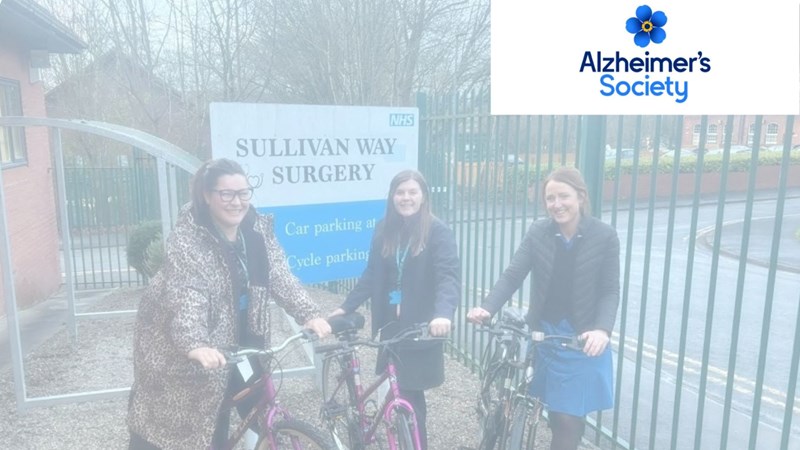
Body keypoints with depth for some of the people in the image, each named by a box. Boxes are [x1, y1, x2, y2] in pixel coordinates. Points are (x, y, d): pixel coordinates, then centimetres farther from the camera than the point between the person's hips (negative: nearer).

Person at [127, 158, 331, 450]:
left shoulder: (258, 230, -5)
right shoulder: (186, 240, -22)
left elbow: (280, 277, -10)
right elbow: (184, 296, -34)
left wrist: (310, 315, -24)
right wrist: (195, 345, -50)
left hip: (239, 340, 5)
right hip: (178, 347, -4)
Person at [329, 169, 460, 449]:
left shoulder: (438, 232, -9)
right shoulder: (384, 230, 5)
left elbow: (449, 276, -20)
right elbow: (372, 275, 10)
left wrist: (443, 313, -36)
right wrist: (346, 307, 2)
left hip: (421, 327, -4)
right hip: (391, 324, 4)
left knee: (411, 394, 1)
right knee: (401, 391, 12)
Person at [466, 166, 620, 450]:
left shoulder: (605, 237, -6)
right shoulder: (538, 232, -2)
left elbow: (610, 291, -7)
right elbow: (512, 275, -7)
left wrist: (602, 329, -25)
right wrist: (487, 308, -23)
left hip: (584, 340, -2)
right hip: (544, 335, 2)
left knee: (570, 418, 0)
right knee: (560, 417, 11)